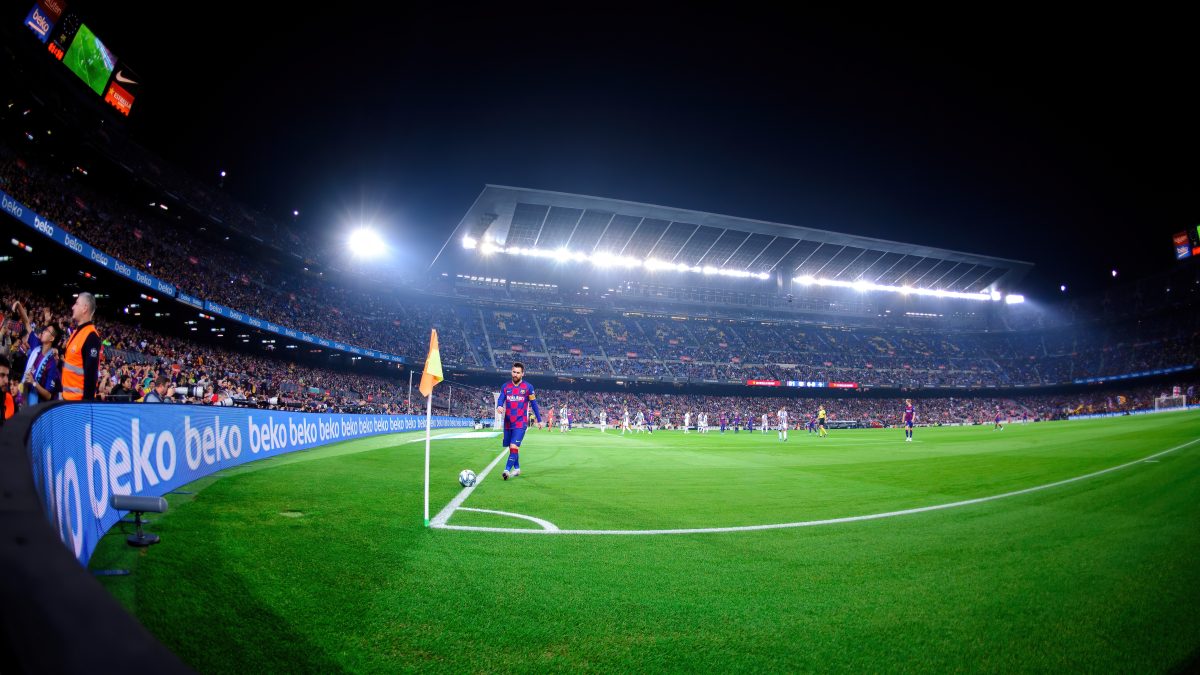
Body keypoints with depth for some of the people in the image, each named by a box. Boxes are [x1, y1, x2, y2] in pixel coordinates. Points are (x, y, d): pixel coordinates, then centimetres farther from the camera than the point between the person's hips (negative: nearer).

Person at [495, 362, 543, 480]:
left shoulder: (528, 387, -1)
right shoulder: (505, 386, 6)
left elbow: (534, 404, 4)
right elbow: (500, 399, -5)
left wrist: (539, 420, 6)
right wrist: (499, 406, -29)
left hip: (521, 423, -4)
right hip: (508, 423, 4)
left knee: (514, 446, -18)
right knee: (511, 447, 14)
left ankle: (507, 470, -20)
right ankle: (517, 468, 30)